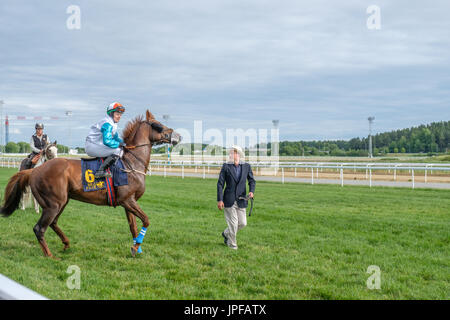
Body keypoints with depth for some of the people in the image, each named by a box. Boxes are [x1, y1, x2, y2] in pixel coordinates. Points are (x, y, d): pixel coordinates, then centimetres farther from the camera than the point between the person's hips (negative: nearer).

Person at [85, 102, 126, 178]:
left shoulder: (112, 124, 16)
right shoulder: (107, 124, -17)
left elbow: (116, 137, 25)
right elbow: (107, 141, -26)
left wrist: (123, 143, 7)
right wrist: (120, 144, -15)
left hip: (98, 146, 11)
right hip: (92, 147, -11)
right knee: (118, 150, -22)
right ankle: (100, 171, -28)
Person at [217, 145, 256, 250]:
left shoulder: (246, 166, 3)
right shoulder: (226, 166, -4)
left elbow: (252, 181, 10)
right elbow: (220, 183, -4)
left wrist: (251, 191, -11)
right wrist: (219, 200, -10)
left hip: (241, 200, 3)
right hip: (229, 200, -3)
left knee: (242, 223, 6)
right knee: (233, 223, -2)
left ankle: (226, 234, 32)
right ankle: (232, 244, 18)